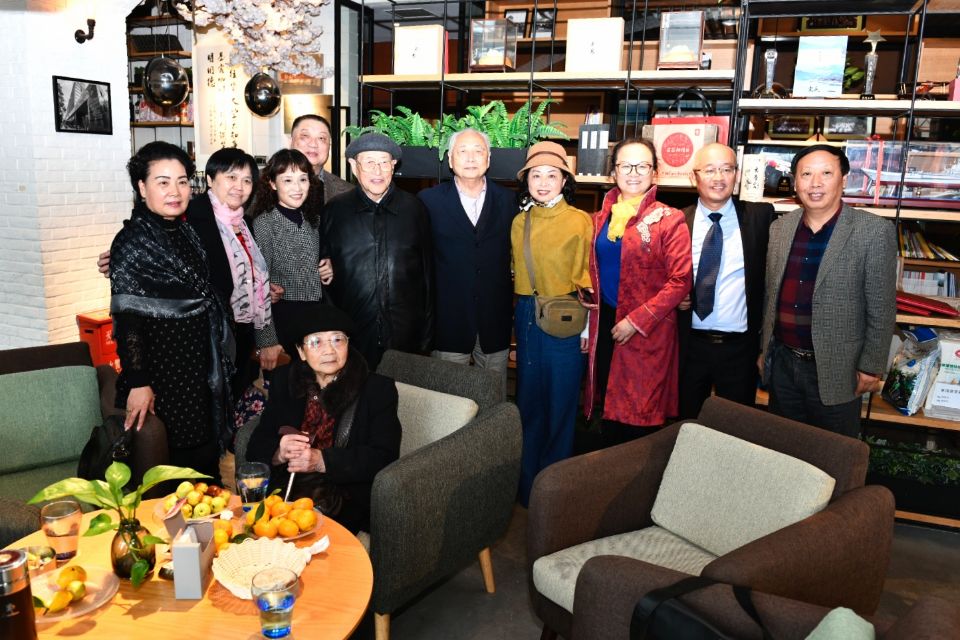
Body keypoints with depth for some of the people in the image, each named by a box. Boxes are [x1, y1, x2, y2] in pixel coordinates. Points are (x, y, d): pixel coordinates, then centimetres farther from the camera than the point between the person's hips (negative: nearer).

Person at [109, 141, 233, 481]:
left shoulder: (186, 232, 8)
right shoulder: (132, 242, -14)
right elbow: (127, 319, -17)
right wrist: (137, 384, -21)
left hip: (204, 371, 7)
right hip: (164, 374, -7)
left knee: (206, 457, 16)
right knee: (177, 464, 2)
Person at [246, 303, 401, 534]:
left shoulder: (378, 389, -2)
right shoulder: (285, 380, 9)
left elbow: (384, 457, -10)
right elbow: (257, 445, 7)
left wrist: (321, 461, -22)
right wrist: (280, 452, -17)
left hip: (347, 498, -3)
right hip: (286, 487, 4)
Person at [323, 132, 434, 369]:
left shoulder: (415, 209, 3)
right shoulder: (334, 211, 3)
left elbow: (428, 275, 6)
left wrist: (427, 338, 6)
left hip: (406, 339, 0)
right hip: (351, 341, 0)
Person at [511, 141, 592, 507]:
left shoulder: (580, 221, -6)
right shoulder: (520, 222, 8)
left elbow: (585, 278, -4)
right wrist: (520, 314, 10)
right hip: (526, 317, 5)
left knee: (560, 402, 5)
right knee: (528, 399, 14)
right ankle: (527, 481, 30)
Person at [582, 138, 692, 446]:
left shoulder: (669, 220, -6)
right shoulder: (601, 218, 9)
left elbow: (680, 280, -12)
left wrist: (636, 322, -16)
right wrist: (588, 327, 8)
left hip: (648, 331, -4)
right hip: (605, 325, 5)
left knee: (640, 416, 2)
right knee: (610, 412, 13)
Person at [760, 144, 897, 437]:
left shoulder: (874, 232, -10)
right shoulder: (779, 228, 4)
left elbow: (882, 310, -8)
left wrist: (870, 367, -8)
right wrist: (765, 349, 12)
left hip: (835, 370, -4)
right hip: (781, 364, 4)